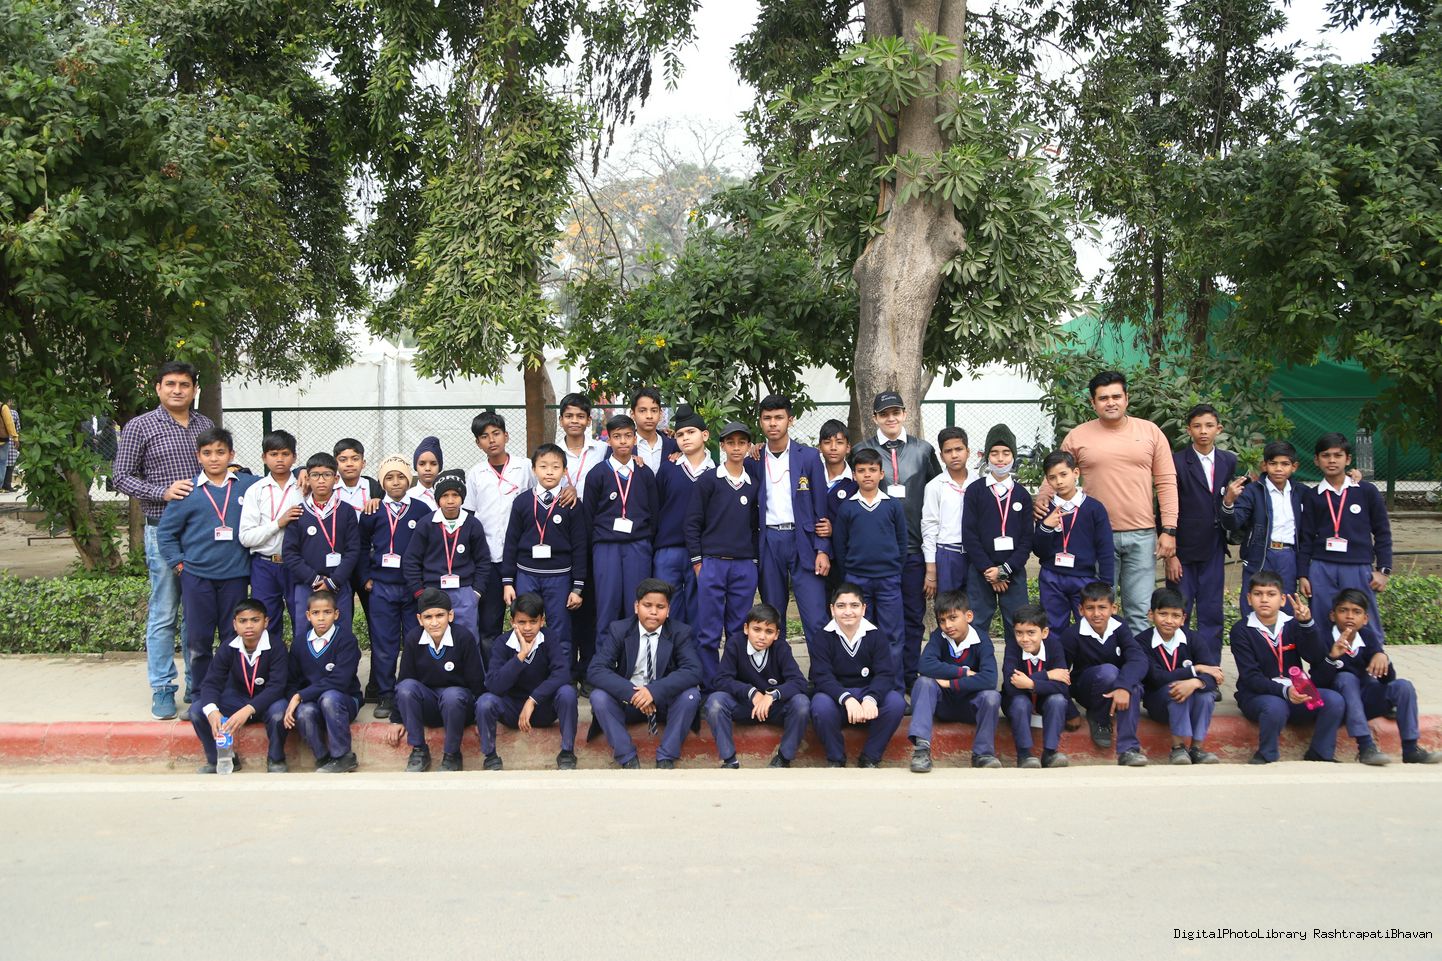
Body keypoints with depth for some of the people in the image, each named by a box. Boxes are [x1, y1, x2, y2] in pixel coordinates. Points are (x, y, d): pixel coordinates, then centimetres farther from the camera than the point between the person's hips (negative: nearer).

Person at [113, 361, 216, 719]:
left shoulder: (205, 425, 11)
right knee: (163, 615, -1)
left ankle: (197, 685, 21)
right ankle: (162, 690, 9)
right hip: (164, 530, -4)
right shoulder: (140, 427, -1)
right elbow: (122, 476, -2)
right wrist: (163, 492, -15)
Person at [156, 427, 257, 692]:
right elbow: (165, 531, 5)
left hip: (235, 575, 0)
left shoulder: (248, 486, -1)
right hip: (196, 576, 0)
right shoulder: (188, 491, -1)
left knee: (234, 639, 9)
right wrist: (178, 563, -1)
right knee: (198, 640, 6)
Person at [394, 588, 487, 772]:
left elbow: (476, 681, -10)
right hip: (427, 705, 3)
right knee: (406, 687, -28)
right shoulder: (413, 639, -8)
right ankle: (419, 751, -14)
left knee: (453, 695, -37)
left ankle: (452, 755, -14)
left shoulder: (464, 637, -16)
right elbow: (404, 680, 0)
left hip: (458, 704, -3)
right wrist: (397, 719, 1)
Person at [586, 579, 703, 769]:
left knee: (691, 695, -29)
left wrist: (654, 691, -36)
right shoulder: (618, 630, -7)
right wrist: (631, 692, -33)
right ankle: (628, 759, -20)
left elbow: (693, 671, -22)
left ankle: (666, 759, -19)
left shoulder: (680, 633, -7)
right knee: (598, 696, -27)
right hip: (626, 701, 1)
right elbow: (595, 671, -17)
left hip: (664, 701, 0)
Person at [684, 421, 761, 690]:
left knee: (739, 632, 7)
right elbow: (693, 522, -1)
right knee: (708, 632, -1)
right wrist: (698, 562, -5)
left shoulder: (754, 483, 11)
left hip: (745, 567, 3)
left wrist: (755, 557, 9)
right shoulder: (709, 480, 1)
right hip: (712, 564, -3)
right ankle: (709, 687, 7)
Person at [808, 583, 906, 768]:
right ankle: (835, 759, -10)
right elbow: (821, 677, -16)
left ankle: (870, 757, -9)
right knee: (820, 704, -35)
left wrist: (870, 698, -33)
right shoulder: (824, 638, -5)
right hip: (836, 695, -1)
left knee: (896, 702, -28)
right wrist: (847, 698, -35)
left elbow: (886, 674, -12)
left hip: (869, 695, 1)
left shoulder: (875, 636, -1)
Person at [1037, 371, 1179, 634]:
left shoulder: (1150, 432, 5)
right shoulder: (1077, 437, 4)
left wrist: (1169, 530, -2)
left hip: (1142, 535, 0)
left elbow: (1166, 482, 4)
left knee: (1139, 612, 4)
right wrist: (1042, 496, -8)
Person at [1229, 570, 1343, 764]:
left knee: (1334, 700, -21)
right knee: (1275, 706, -36)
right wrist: (1284, 691, -29)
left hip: (1295, 693, 4)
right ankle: (1267, 756, -11)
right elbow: (1251, 678, -13)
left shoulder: (1292, 624, 7)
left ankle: (1319, 754, -1)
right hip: (1256, 695, -4)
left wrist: (1306, 623, -22)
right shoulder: (1241, 630, -4)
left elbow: (1317, 659, -9)